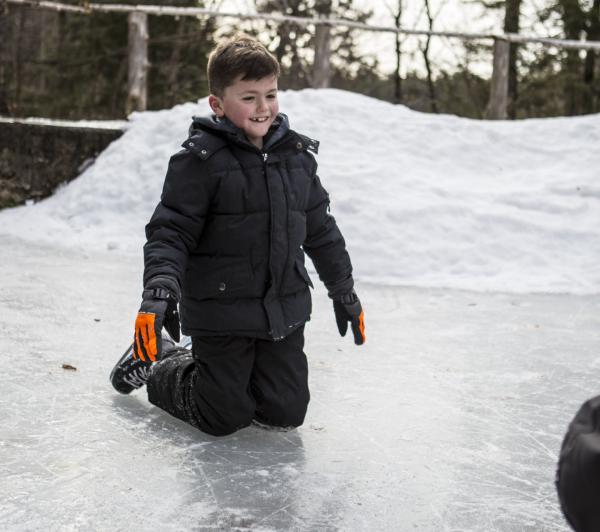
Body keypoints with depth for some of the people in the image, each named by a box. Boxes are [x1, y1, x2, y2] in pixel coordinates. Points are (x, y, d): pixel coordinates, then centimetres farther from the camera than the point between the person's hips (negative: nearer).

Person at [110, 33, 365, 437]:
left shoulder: (297, 155, 5)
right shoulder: (202, 160, -13)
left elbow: (321, 230, 14)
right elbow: (170, 232, -15)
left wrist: (344, 292, 20)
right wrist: (159, 293, -30)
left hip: (284, 311, 6)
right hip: (221, 313, -5)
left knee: (287, 411, 8)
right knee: (224, 418, 3)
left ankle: (224, 375, 35)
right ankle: (155, 368, 30)